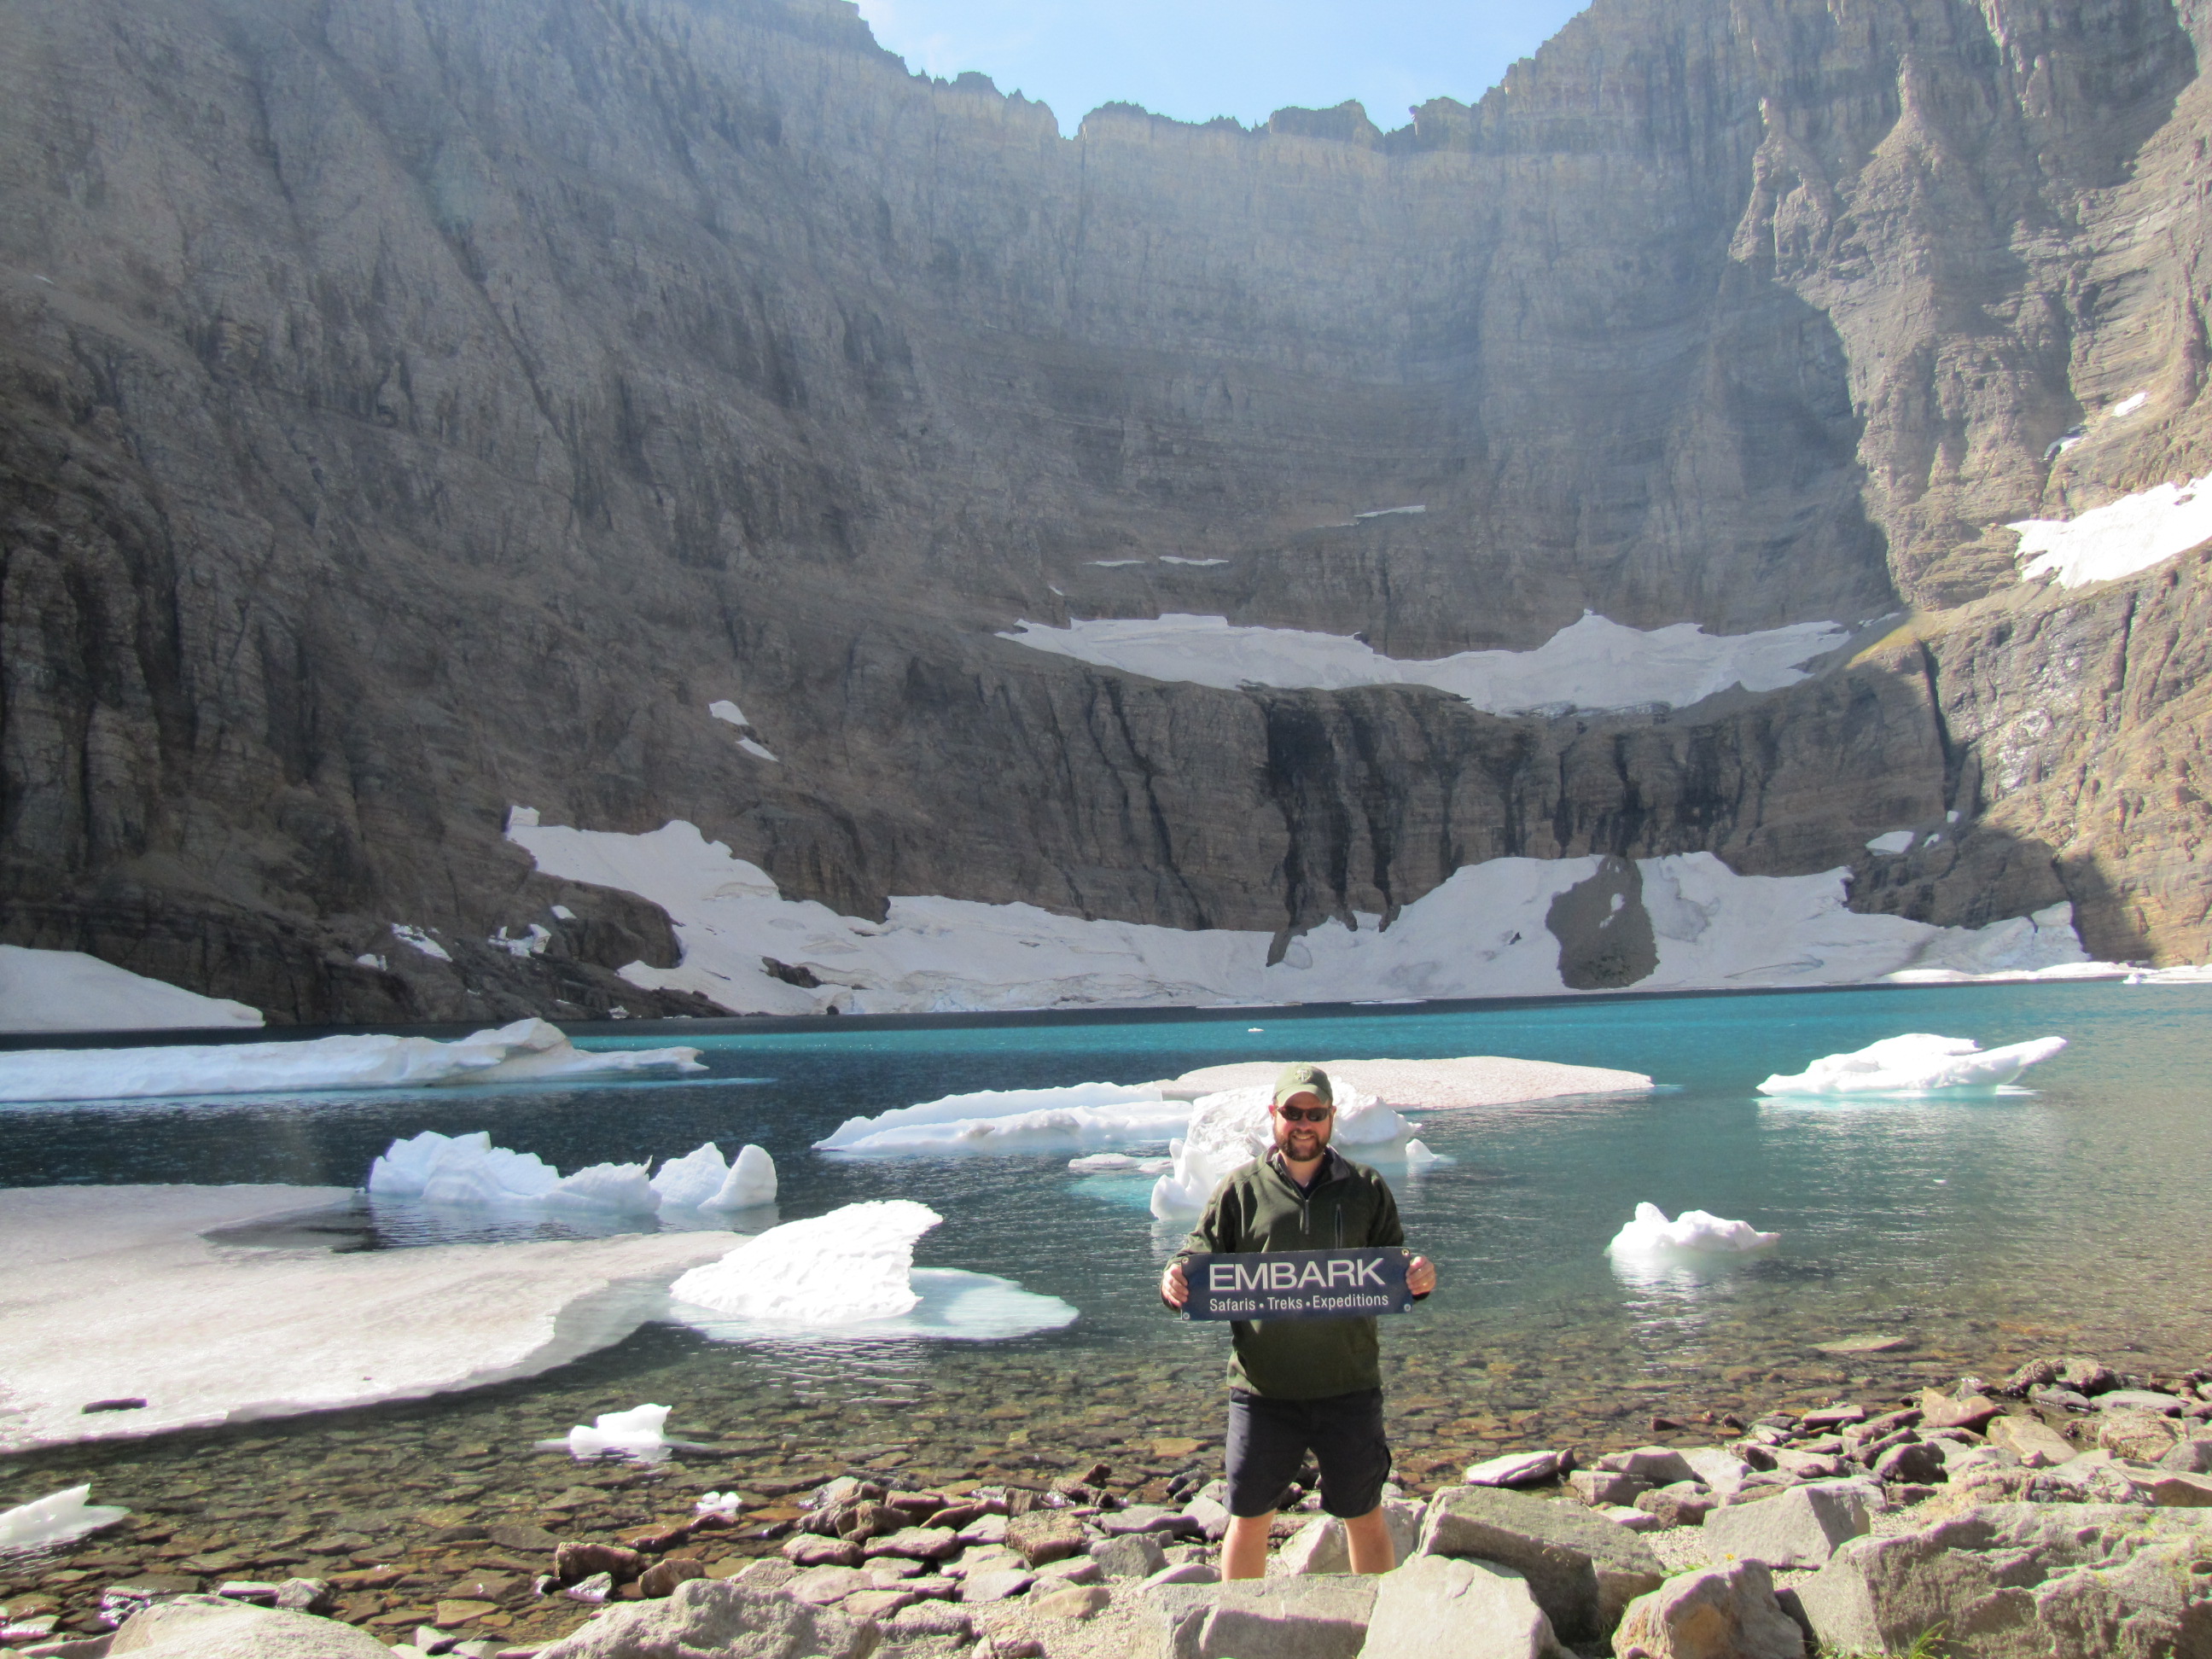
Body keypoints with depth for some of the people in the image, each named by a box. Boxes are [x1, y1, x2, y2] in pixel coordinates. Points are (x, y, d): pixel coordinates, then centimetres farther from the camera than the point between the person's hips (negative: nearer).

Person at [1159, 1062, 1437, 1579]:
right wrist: (1174, 1283, -20)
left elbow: (1394, 1275, 6)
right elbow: (1200, 1262, 2)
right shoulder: (1239, 1191, 3)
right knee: (1248, 1520, 11)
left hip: (1349, 1390, 1)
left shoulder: (1367, 1189, 6)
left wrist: (1419, 1279, -16)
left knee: (1365, 1519, 14)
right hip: (1262, 1392, 0)